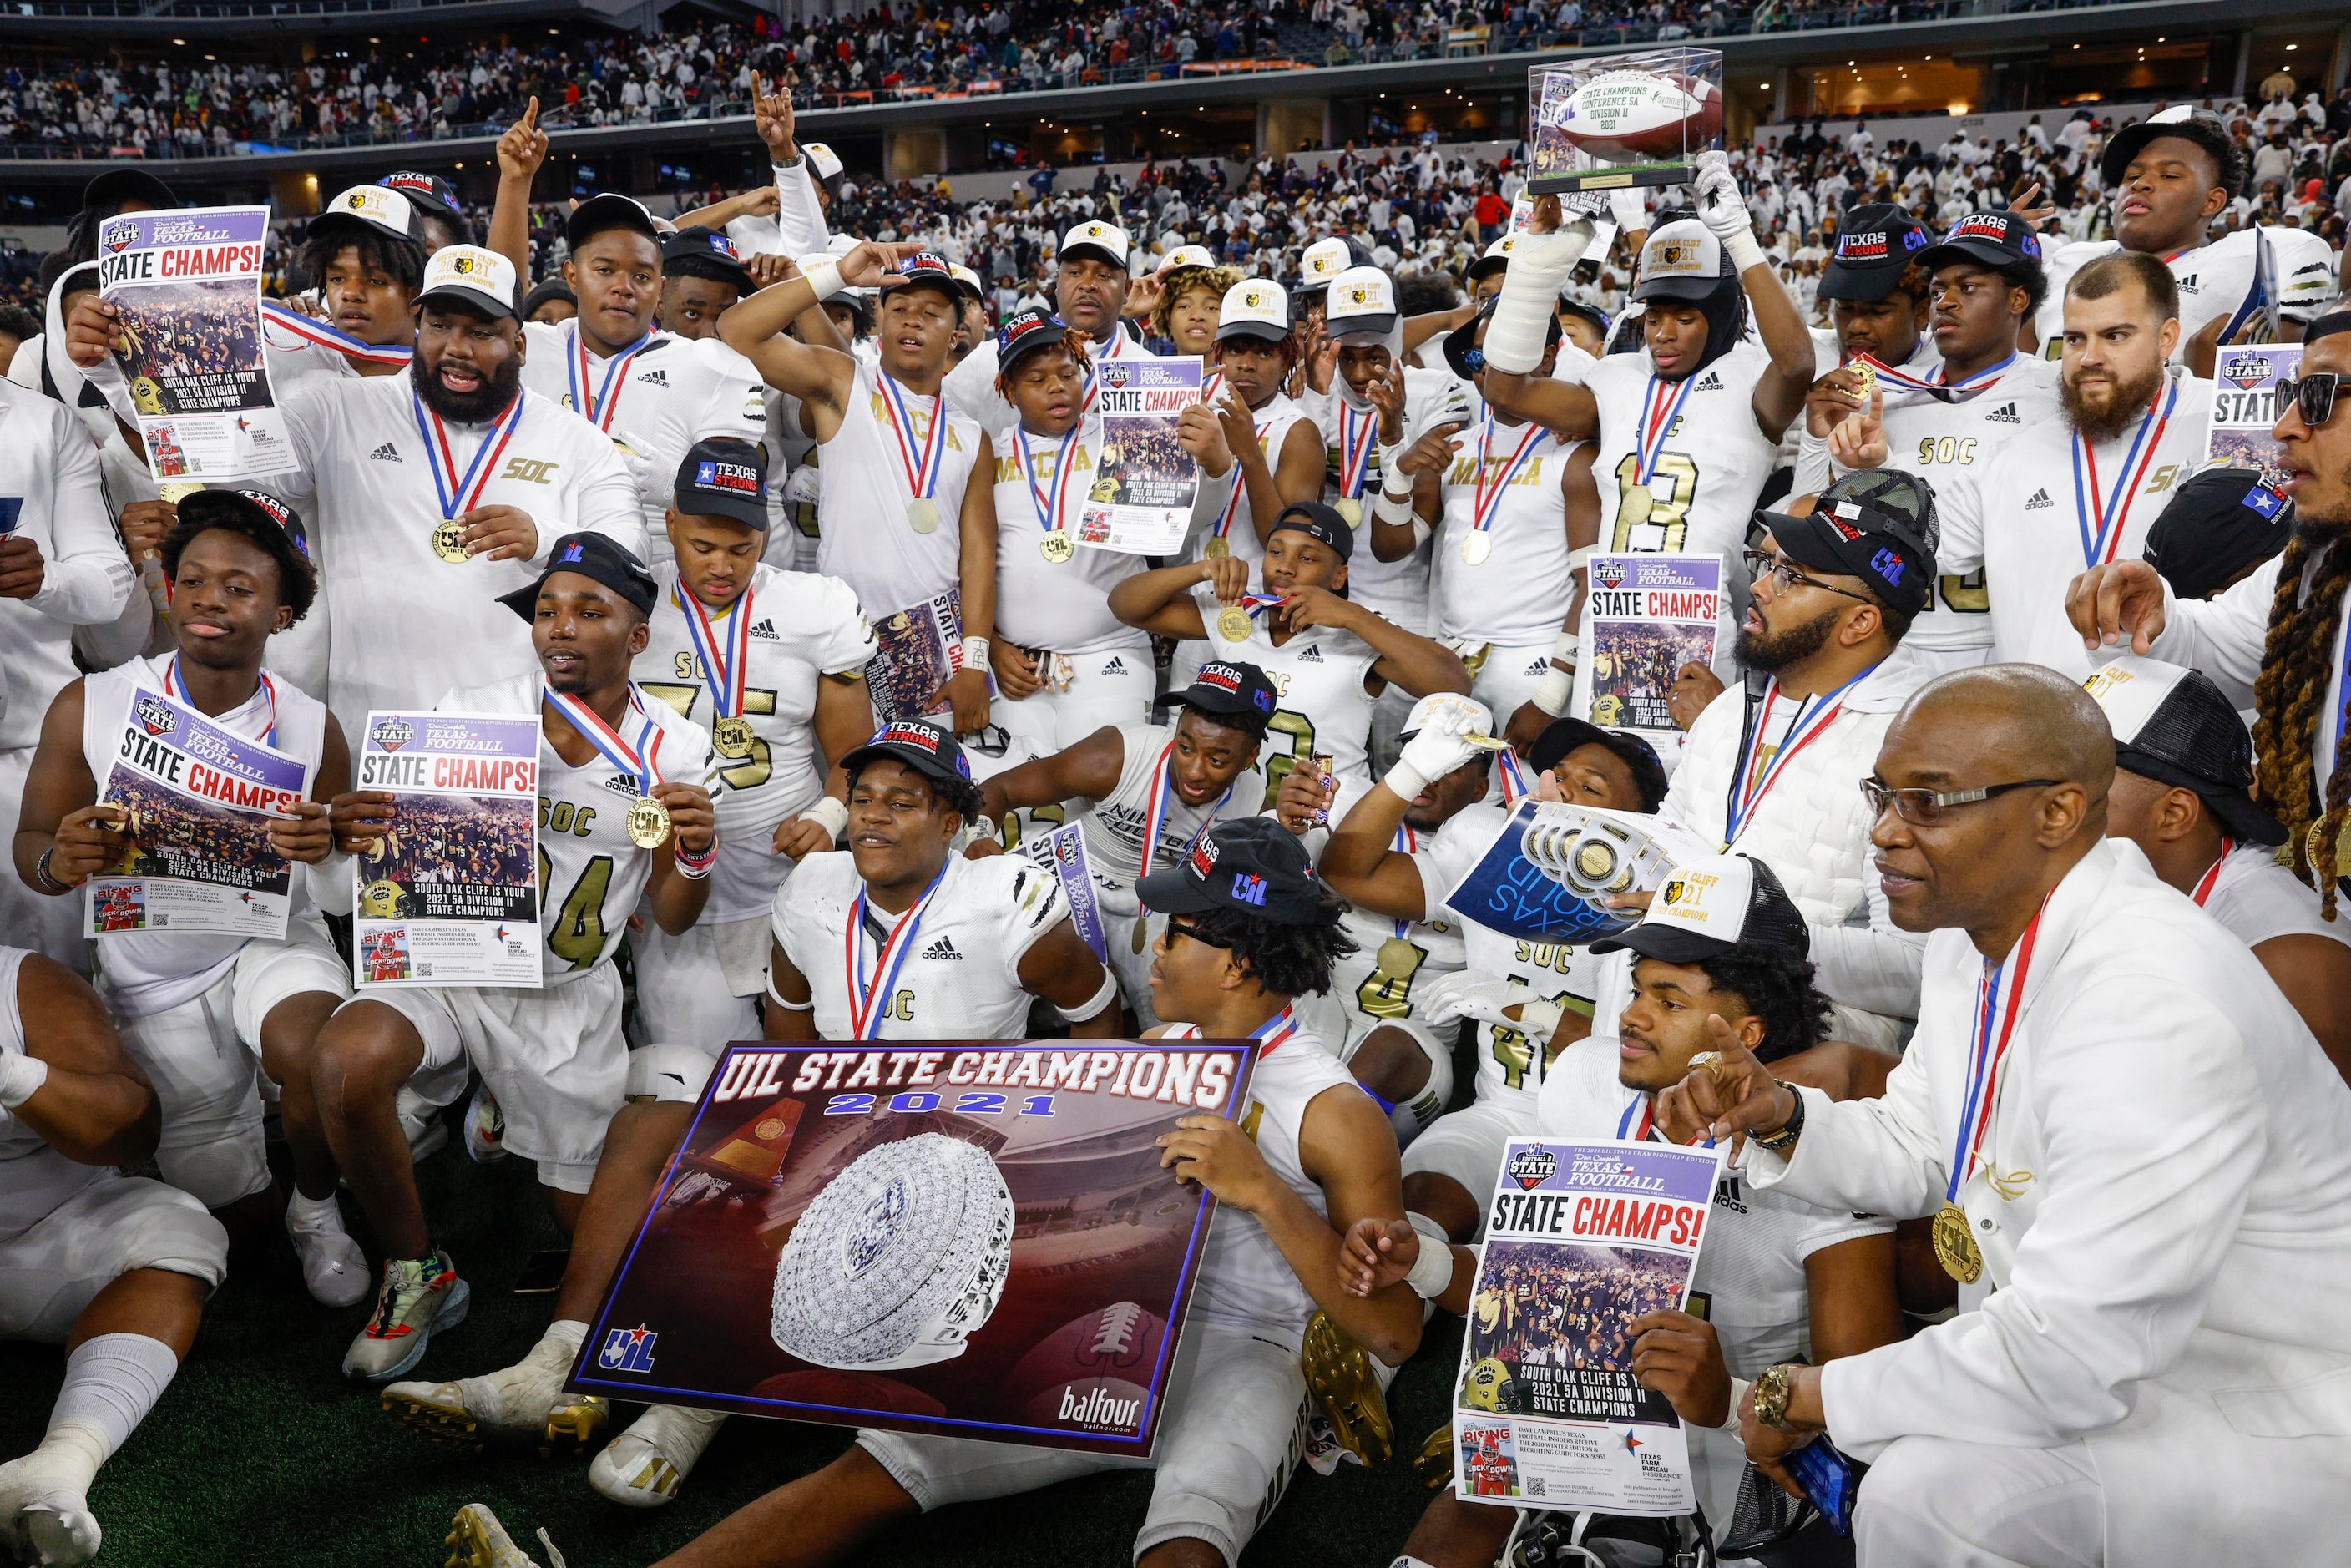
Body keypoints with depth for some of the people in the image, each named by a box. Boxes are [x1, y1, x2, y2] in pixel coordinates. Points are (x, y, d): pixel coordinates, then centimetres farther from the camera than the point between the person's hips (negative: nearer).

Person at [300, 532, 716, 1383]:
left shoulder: (676, 752, -3)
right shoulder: (473, 714, -7)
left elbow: (673, 918, 3)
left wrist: (696, 852, -19)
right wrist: (359, 834, -23)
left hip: (570, 994, 1)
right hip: (449, 964, -1)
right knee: (344, 1065, -34)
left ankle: (511, 1120, 43)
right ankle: (416, 1274, -6)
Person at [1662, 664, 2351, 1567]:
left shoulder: (2151, 1011, -32)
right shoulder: (1973, 931, 0)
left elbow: (2069, 1357, -33)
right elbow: (1917, 1155, 13)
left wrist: (1809, 1399, -20)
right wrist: (1779, 1118, -8)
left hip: (2273, 1426, -9)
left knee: (1928, 1488, -27)